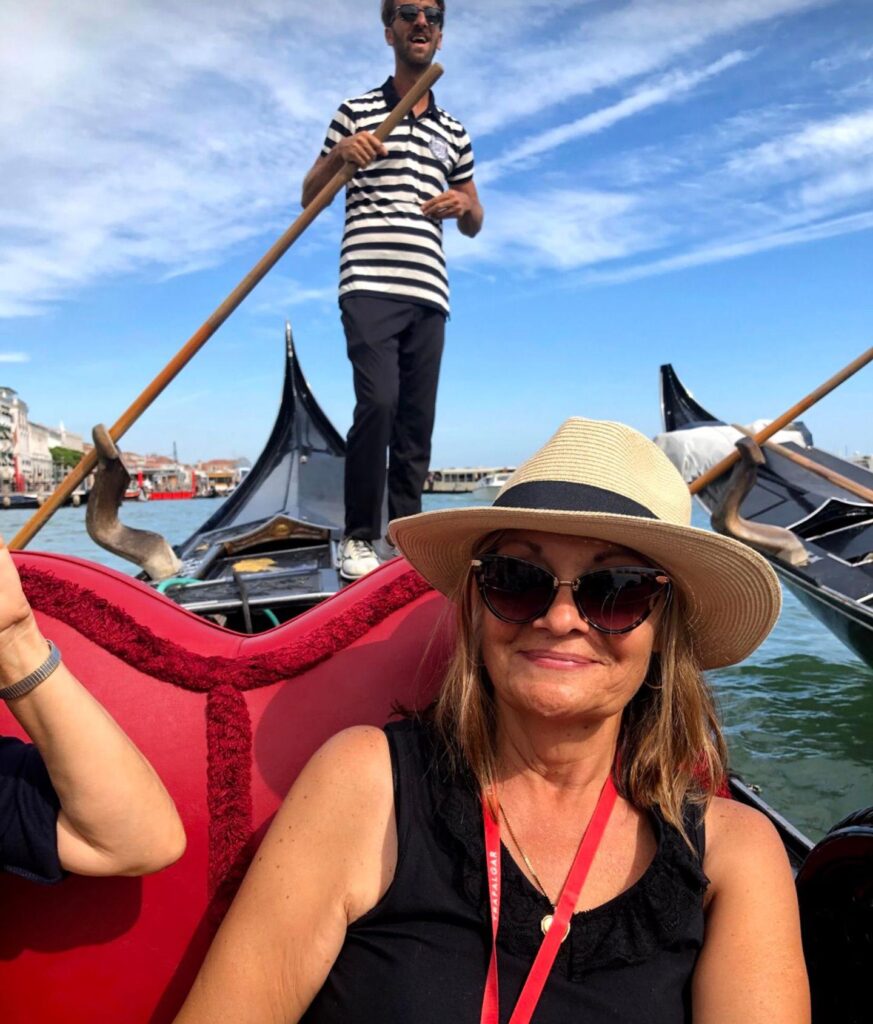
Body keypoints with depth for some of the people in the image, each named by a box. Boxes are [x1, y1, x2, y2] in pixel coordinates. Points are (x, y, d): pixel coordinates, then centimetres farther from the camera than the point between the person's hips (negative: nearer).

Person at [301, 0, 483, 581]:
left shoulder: (454, 131, 22)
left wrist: (464, 206, 2)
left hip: (429, 294, 4)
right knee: (378, 402, -20)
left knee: (418, 421, 1)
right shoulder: (356, 112, 12)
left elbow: (475, 224, 25)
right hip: (370, 286, -4)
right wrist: (338, 154, -8)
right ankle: (359, 538, -9)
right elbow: (309, 200, 11)